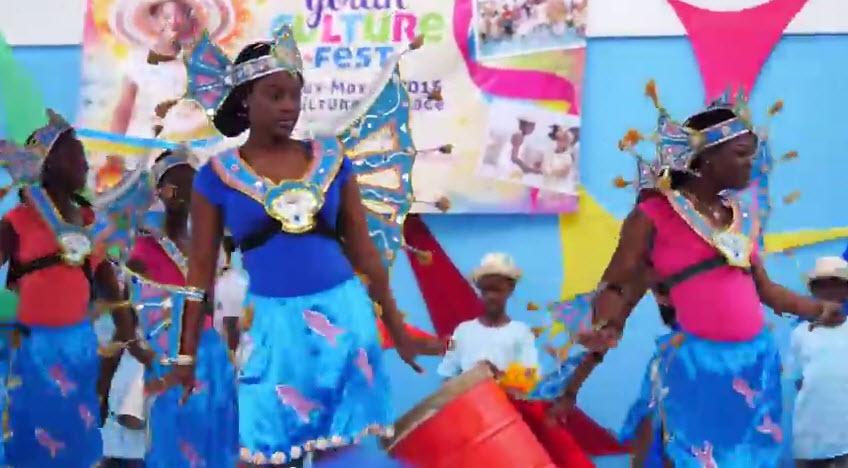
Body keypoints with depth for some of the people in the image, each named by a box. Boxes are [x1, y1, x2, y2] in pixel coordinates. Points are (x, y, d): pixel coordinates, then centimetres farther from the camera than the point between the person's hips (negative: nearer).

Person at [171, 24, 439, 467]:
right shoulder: (218, 175, 0)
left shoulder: (331, 159, 5)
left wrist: (397, 330, 12)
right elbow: (201, 269, 4)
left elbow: (363, 248, 10)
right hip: (274, 323, -2)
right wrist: (186, 354, 3)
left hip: (344, 314, 2)